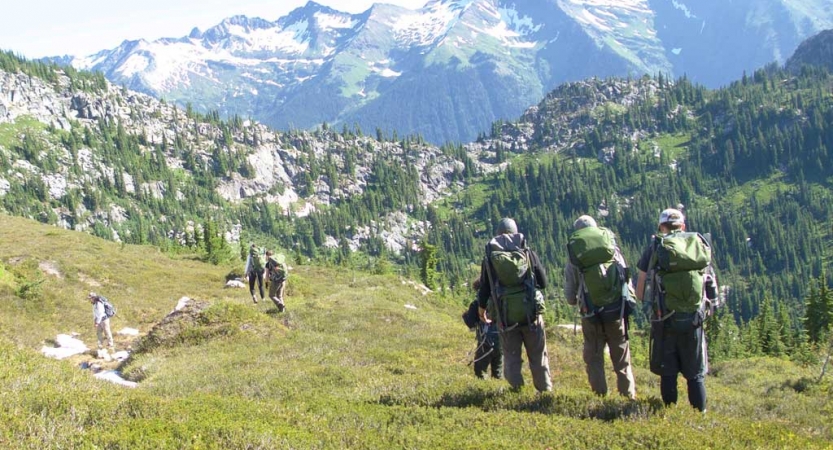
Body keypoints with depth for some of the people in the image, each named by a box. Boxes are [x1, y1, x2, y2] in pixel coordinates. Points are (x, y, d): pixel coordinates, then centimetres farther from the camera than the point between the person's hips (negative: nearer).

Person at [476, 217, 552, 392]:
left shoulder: (489, 258, 2)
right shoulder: (528, 253, 1)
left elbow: (484, 289, 6)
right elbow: (543, 282, 6)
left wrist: (481, 310, 22)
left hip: (505, 316, 0)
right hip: (531, 312, 0)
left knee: (511, 356, 9)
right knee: (538, 355, 10)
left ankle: (517, 390, 6)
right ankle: (545, 389, 13)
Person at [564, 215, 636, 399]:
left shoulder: (574, 258, 0)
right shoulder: (613, 249, 3)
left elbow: (569, 296, 4)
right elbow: (627, 280, 4)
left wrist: (578, 301, 25)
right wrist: (626, 301, 18)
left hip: (591, 315, -1)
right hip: (616, 312, 1)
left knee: (594, 358, 11)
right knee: (621, 358, 11)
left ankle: (600, 395, 9)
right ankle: (628, 394, 11)